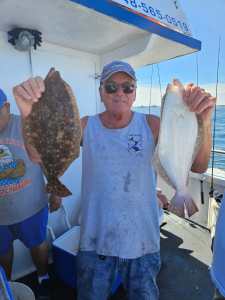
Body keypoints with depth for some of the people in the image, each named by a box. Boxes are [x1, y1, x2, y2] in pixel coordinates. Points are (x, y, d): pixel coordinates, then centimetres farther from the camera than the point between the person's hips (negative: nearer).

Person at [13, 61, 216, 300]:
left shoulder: (151, 125, -8)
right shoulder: (85, 127, -7)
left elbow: (198, 166, -15)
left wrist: (203, 123, -34)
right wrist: (29, 114, -37)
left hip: (143, 242, 1)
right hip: (95, 241, 1)